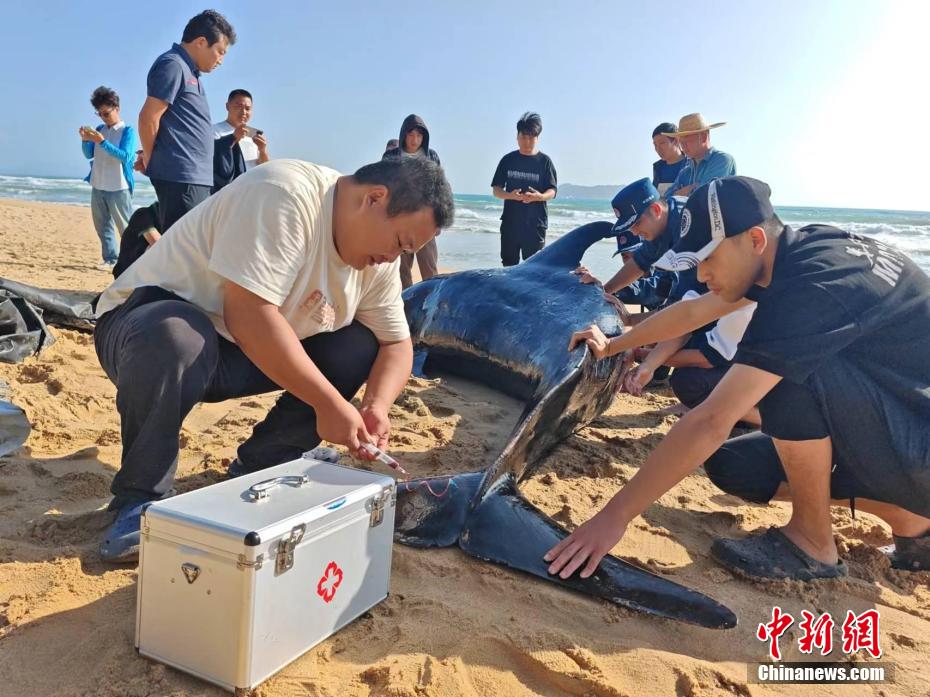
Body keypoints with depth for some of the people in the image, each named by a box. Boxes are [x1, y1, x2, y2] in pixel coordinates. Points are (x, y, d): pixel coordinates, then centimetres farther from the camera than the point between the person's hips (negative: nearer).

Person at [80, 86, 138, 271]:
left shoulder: (127, 131, -4)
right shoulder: (99, 130, 12)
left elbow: (125, 156, -17)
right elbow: (89, 155, 10)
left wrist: (102, 142, -24)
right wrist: (85, 140, -9)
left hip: (119, 188, -6)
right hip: (98, 187, 6)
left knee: (125, 227, -4)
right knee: (103, 226, 8)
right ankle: (110, 259, 13)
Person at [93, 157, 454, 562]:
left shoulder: (376, 260, -3)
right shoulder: (284, 195, -28)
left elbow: (396, 343, 1)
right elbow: (248, 314, -35)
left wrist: (377, 407, -19)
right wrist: (329, 403, -32)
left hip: (242, 357, 7)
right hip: (149, 322, -6)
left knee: (361, 346, -7)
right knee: (177, 341, -40)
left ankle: (257, 471, 2)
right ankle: (139, 502, -16)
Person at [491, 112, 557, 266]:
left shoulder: (544, 161, 1)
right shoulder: (508, 160, 6)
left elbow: (552, 191, -2)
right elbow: (496, 189, 5)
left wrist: (539, 196, -24)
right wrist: (510, 195, -17)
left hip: (535, 223, -2)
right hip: (510, 222, 2)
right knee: (509, 265, 7)